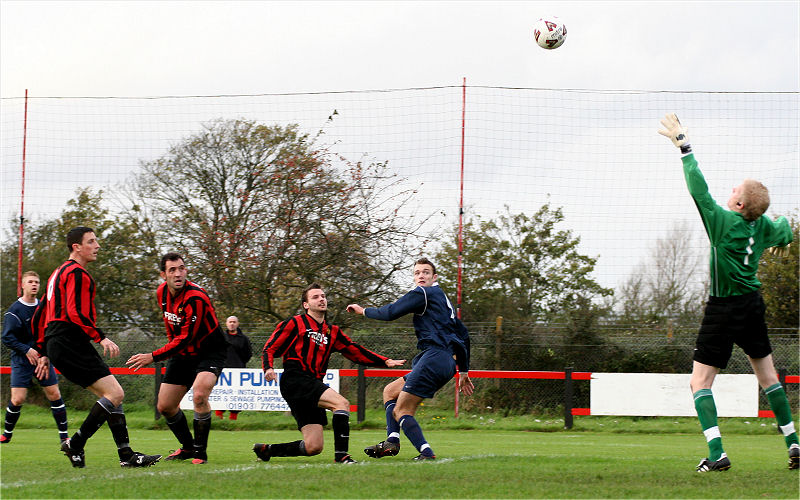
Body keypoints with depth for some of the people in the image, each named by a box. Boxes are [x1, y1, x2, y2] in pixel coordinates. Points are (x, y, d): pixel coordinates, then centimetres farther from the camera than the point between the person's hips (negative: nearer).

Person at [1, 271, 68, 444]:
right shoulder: (15, 310, -8)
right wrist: (27, 350, -19)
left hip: (42, 357, 4)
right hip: (22, 360, -4)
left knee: (54, 395, -3)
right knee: (18, 399, -10)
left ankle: (64, 436, 4)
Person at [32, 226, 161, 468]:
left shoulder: (59, 273, 25)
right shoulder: (77, 273, -7)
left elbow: (38, 316, 26)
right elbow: (75, 313, -21)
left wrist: (44, 353, 26)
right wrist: (101, 337, -22)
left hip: (56, 346, 11)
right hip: (72, 345, -11)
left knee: (111, 394, 8)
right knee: (115, 394, -14)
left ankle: (126, 455, 1)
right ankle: (75, 444, -11)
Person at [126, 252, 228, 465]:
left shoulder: (196, 298, -28)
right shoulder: (162, 292, -3)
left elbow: (186, 339, -29)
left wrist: (153, 357, -27)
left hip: (210, 351, -8)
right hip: (181, 353, 8)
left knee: (199, 395, -31)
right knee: (165, 406, 5)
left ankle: (200, 452, -17)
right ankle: (187, 447, 27)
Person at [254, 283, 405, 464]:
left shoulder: (332, 332, 22)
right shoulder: (295, 324, 5)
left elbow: (356, 352, 20)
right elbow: (269, 348, 3)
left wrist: (386, 362, 10)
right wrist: (268, 367, -18)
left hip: (313, 385, 7)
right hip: (295, 381, -7)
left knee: (313, 447, -1)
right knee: (342, 403, -25)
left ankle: (266, 449, 15)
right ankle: (341, 454, -26)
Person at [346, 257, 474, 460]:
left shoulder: (423, 293, -2)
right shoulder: (443, 299, 27)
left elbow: (390, 312, -9)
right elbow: (463, 334, 30)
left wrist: (363, 311, 8)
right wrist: (464, 370, 33)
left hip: (434, 357, -10)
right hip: (447, 363, 10)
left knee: (401, 411, -10)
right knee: (390, 391, 18)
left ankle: (426, 452, -23)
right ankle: (392, 442, 5)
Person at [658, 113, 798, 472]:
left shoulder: (724, 222, -20)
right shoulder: (763, 226, 0)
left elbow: (699, 190, -22)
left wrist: (683, 145, -18)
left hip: (724, 309, -7)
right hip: (753, 304, 7)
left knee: (700, 382, -5)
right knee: (768, 376, 18)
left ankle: (717, 454, -18)